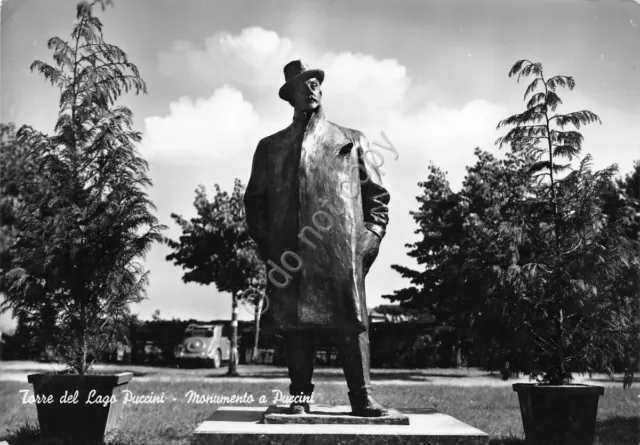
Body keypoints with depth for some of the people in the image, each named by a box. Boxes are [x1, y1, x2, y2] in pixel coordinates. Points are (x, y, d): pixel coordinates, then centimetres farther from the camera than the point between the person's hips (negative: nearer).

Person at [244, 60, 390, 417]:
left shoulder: (352, 140, 19)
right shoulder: (271, 146, 20)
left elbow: (377, 194, 16)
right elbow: (255, 200, 17)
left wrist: (371, 237, 2)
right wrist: (267, 244, 3)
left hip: (342, 250, -1)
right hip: (291, 252, 1)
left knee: (353, 321, -8)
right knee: (295, 323, 0)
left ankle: (362, 397, -2)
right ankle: (300, 396, 8)